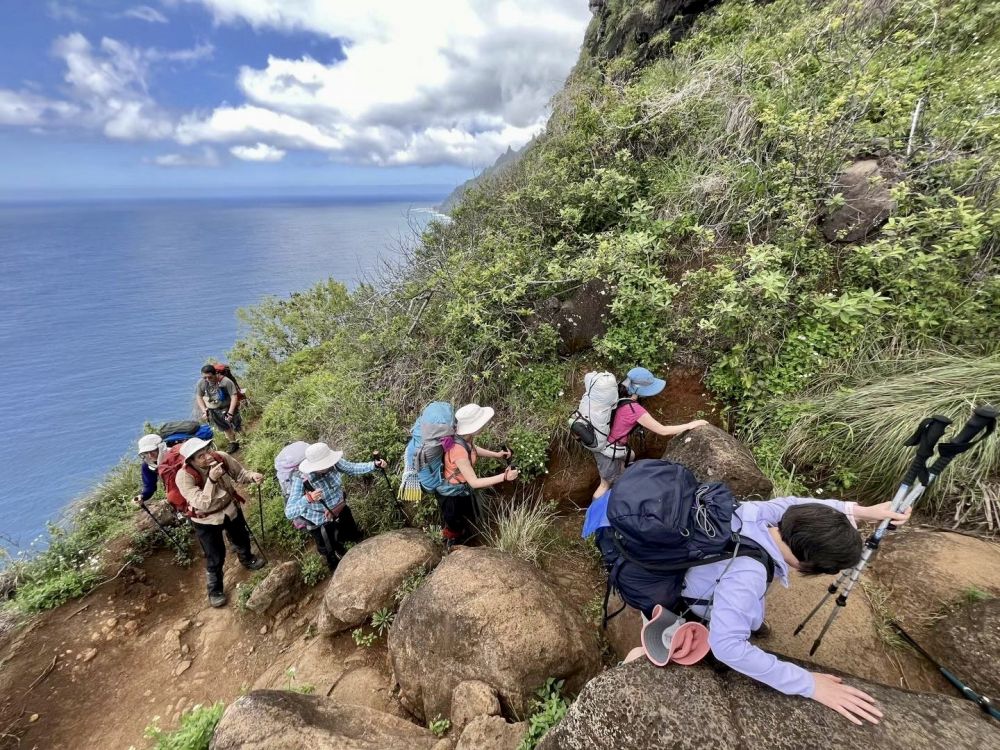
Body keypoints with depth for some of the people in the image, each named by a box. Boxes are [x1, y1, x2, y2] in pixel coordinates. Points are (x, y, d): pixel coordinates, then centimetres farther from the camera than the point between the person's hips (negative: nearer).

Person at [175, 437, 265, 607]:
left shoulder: (221, 458, -24)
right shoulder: (184, 477, -32)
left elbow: (239, 473, -9)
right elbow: (202, 504, -36)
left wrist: (252, 476, -31)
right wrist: (212, 480, -47)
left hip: (231, 508, 4)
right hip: (206, 521, -4)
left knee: (242, 539, 27)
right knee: (215, 557, 8)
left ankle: (247, 559, 61)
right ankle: (215, 590, 37)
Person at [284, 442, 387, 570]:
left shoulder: (333, 464, -26)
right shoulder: (301, 480, -37)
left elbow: (353, 468, -10)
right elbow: (289, 513, -39)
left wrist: (375, 464, -22)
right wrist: (308, 498, -55)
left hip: (341, 511, 4)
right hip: (321, 523, -4)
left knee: (355, 536, 31)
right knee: (330, 551, 24)